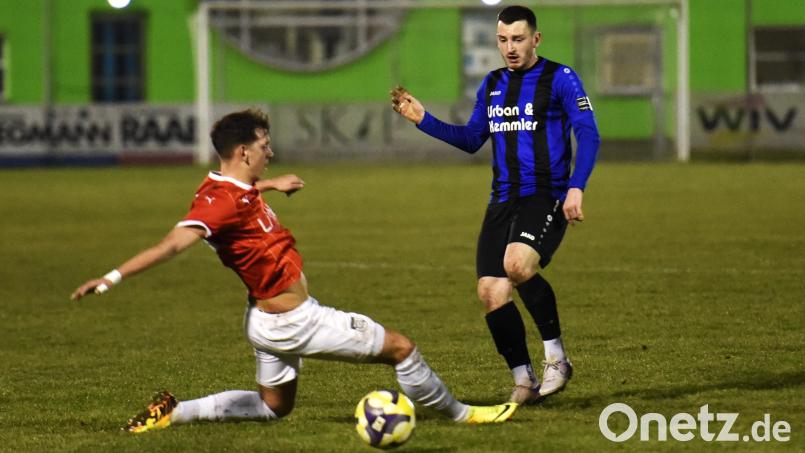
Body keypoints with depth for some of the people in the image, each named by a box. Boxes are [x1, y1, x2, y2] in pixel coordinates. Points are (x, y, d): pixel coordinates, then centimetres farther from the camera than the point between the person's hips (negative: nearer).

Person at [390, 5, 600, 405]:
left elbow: (588, 135, -10)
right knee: (491, 291, -5)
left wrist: (576, 188, -22)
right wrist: (422, 120, 14)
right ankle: (525, 382, 9)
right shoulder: (492, 85, 15)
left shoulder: (560, 79, -3)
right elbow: (471, 139, 24)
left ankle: (556, 356, -16)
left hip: (547, 198, -7)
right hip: (503, 202, 7)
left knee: (517, 263, -32)